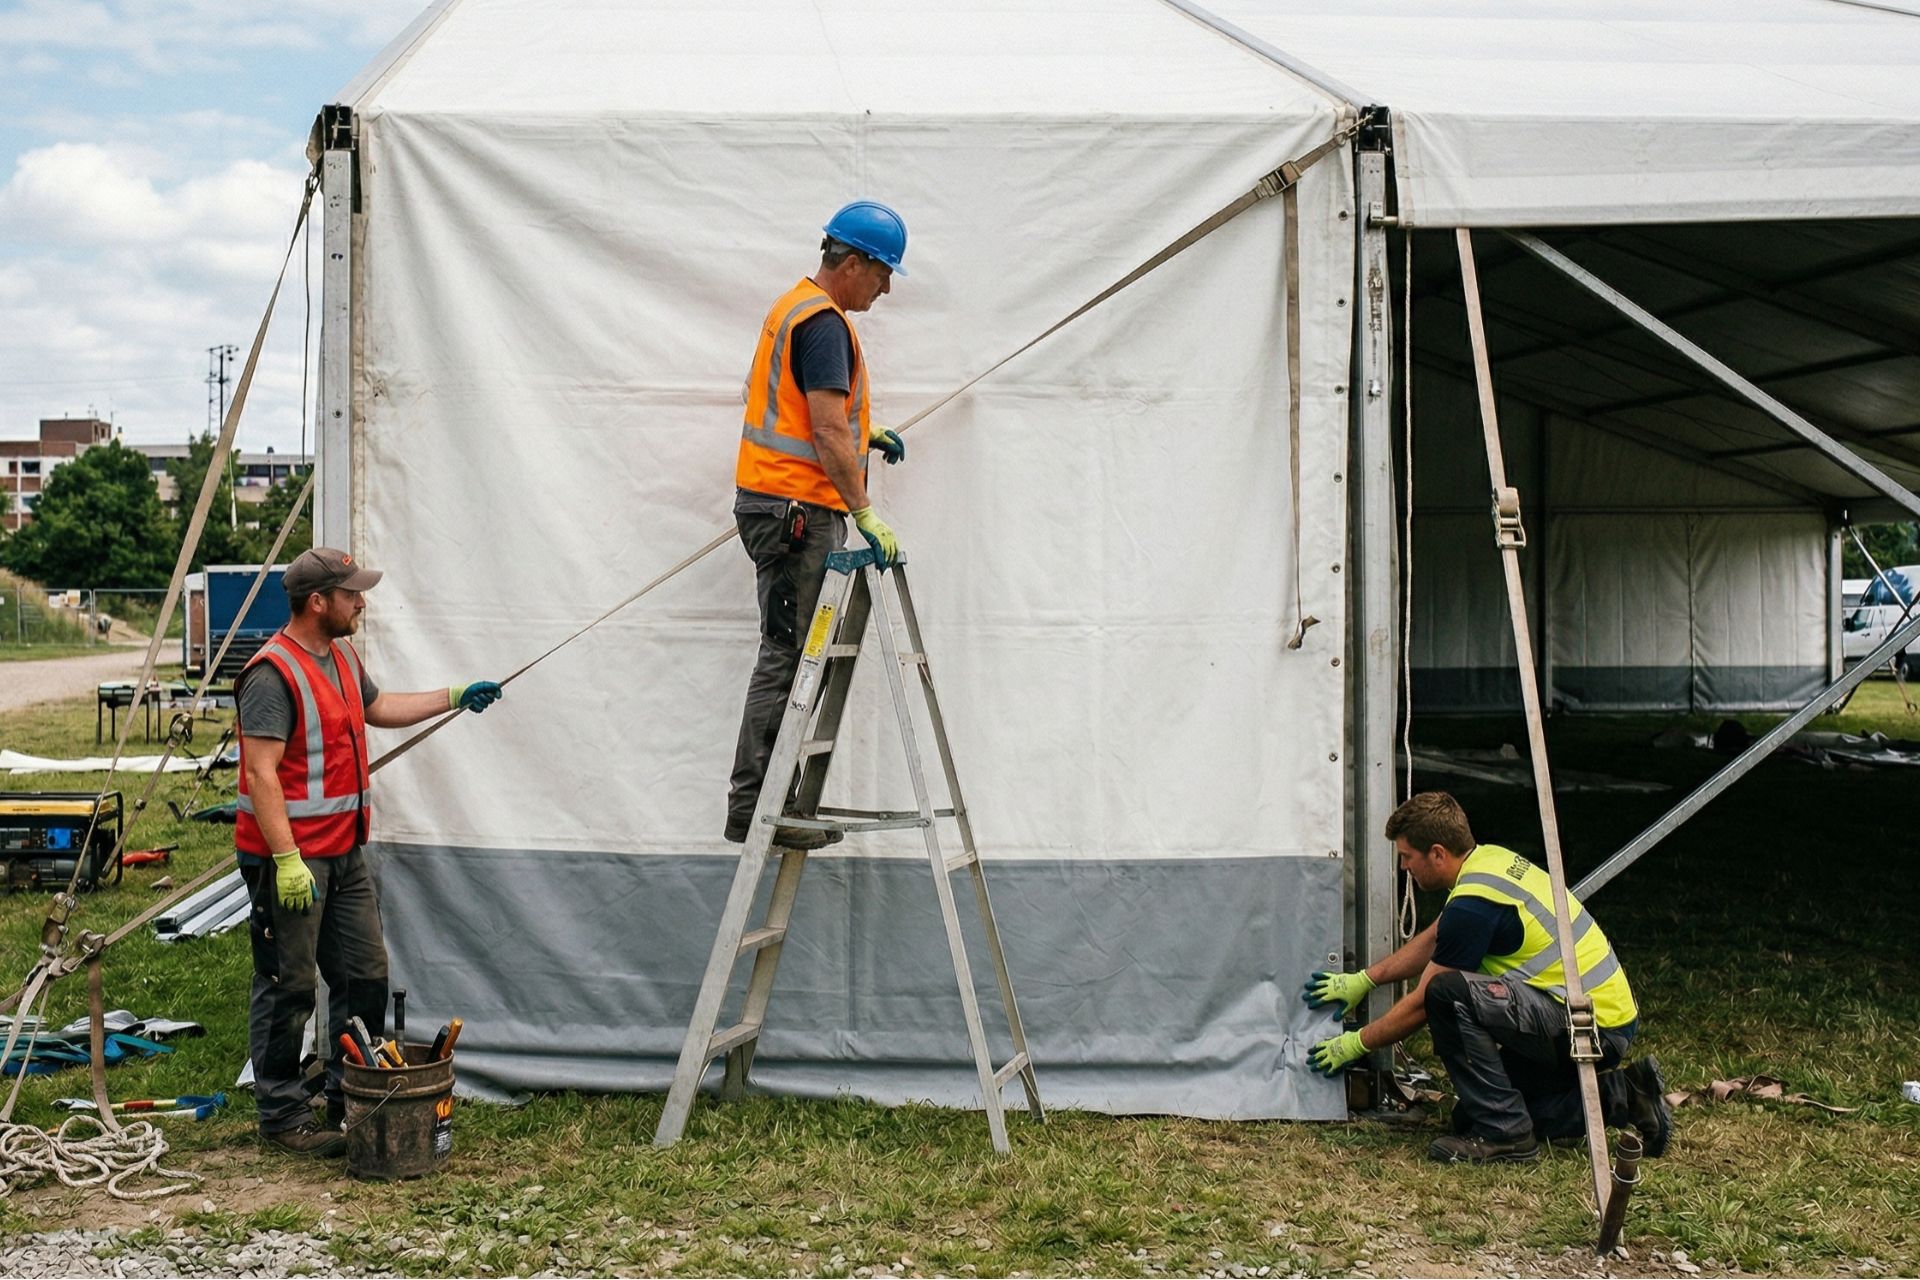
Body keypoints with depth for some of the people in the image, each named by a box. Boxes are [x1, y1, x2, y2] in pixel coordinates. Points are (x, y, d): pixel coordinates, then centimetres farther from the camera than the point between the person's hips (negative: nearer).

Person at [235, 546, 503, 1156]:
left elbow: (379, 707, 32)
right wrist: (287, 860, -26)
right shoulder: (273, 675, -19)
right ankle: (282, 1115, 13)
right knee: (287, 987, 1)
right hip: (289, 859, -10)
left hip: (345, 853, 10)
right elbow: (260, 774, -22)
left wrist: (455, 697, 29)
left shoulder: (342, 657, 12)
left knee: (366, 973, 14)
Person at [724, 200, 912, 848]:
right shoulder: (822, 321, -15)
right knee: (789, 656, -7)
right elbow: (827, 434, -22)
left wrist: (862, 429, 23)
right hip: (797, 509, -10)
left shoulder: (796, 306, 18)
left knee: (797, 655, 12)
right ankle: (752, 808, -3)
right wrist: (866, 514, -23)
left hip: (781, 505, 10)